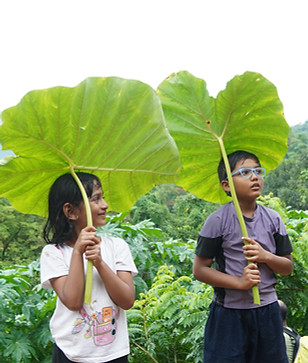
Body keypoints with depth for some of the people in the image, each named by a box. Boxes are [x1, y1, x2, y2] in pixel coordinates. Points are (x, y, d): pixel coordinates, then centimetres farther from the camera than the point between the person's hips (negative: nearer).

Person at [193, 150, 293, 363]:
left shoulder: (273, 219, 2)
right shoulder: (217, 221, -10)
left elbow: (288, 267, 7)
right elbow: (199, 270, -9)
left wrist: (266, 256, -13)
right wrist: (239, 282, -20)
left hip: (267, 311, 4)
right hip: (228, 313, -4)